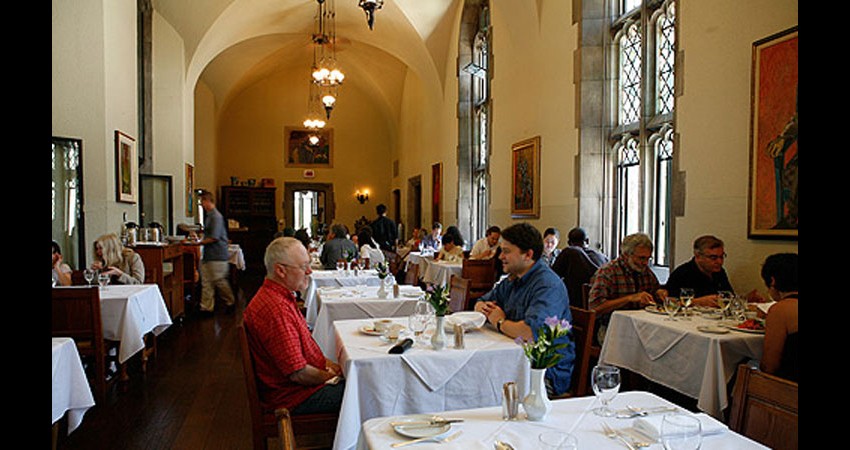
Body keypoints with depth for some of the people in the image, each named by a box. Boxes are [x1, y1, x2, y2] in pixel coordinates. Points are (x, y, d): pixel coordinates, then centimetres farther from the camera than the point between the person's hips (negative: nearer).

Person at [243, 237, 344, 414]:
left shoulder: (280, 297, 9)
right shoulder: (276, 308, -27)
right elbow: (298, 373, -26)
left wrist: (327, 363, 5)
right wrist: (331, 376, -10)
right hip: (293, 397, -10)